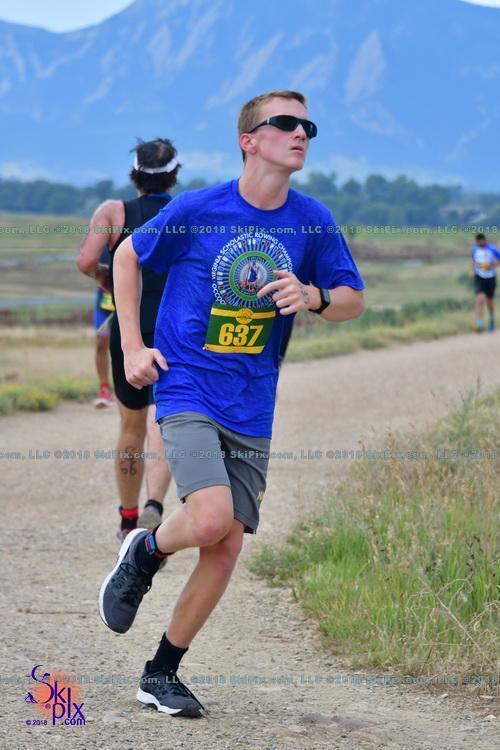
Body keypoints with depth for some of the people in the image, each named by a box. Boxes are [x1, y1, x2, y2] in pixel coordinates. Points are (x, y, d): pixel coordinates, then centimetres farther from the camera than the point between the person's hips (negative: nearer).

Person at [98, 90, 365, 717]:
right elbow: (126, 258, 8)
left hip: (252, 410, 4)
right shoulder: (195, 210, -7)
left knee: (225, 550, 3)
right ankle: (143, 553, 10)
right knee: (211, 517, -25)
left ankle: (161, 675, 19)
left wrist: (314, 297, -13)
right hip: (186, 390, -4)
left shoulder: (312, 221, 1)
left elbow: (353, 300, 10)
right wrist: (132, 346, 1)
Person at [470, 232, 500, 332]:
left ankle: (491, 319, 44)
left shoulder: (492, 250, -12)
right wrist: (472, 269, 2)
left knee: (489, 300, 15)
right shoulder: (475, 249, -1)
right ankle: (479, 324, -21)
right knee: (480, 299, -19)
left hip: (490, 278, 0)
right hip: (479, 278, 0)